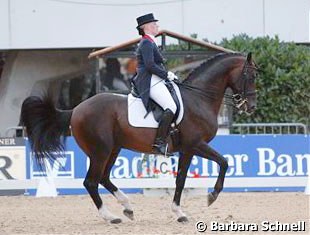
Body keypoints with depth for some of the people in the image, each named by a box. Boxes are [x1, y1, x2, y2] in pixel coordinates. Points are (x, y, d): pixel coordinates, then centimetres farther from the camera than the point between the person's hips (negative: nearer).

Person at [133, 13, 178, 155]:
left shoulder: (149, 42, 23)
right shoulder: (147, 43, -10)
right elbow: (150, 66, -20)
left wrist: (167, 74, 14)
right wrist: (167, 74, -13)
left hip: (155, 81, 11)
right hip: (150, 82, -11)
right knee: (171, 107, -23)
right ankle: (159, 142, -29)